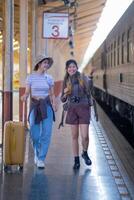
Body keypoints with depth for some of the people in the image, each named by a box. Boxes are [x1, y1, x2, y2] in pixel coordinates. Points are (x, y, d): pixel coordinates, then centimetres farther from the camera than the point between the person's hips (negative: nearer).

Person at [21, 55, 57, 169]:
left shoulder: (49, 78, 5)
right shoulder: (31, 77, 0)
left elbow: (52, 94, 9)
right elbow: (27, 93, 0)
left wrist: (54, 104, -11)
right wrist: (24, 97, -24)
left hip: (47, 106, 1)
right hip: (34, 106, -1)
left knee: (46, 133, -10)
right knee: (35, 134, -2)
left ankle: (41, 159, -2)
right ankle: (37, 152, 29)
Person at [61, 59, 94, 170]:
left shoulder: (83, 77, -3)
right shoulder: (66, 81, 5)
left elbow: (89, 88, -22)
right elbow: (63, 100, 10)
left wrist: (91, 77, -37)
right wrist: (65, 93, -12)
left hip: (84, 108, -2)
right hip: (72, 109, 3)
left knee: (85, 136, -7)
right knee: (74, 136, 6)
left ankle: (85, 153, 23)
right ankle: (76, 160, 16)